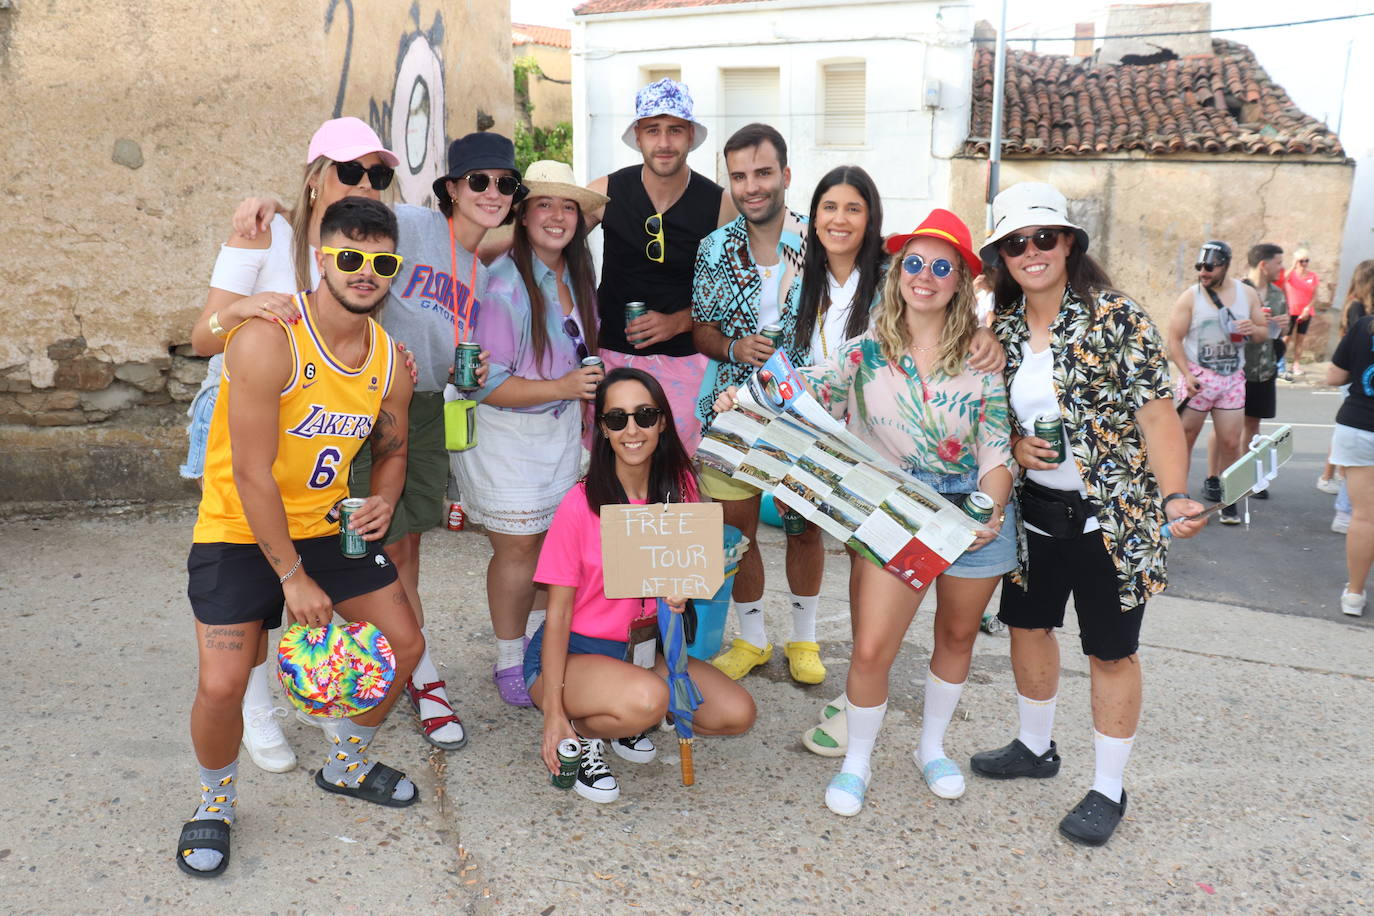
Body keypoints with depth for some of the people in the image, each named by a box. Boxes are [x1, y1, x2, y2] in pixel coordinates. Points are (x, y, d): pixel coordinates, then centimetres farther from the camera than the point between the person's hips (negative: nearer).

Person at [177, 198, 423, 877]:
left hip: (327, 526, 6)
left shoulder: (391, 361, -3)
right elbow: (252, 474, -23)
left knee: (403, 644, 5)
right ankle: (216, 802, 18)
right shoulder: (269, 341, -24)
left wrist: (385, 499, -10)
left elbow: (392, 449, 13)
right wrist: (293, 577, -18)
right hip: (240, 534, -6)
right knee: (222, 685, -17)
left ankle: (346, 764, 33)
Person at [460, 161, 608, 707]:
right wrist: (562, 387, -24)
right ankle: (509, 660, 22)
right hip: (508, 434, -6)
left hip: (562, 430, 6)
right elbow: (486, 383, -19)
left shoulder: (577, 278, 6)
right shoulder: (504, 283, -18)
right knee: (518, 549, 3)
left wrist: (589, 396, 14)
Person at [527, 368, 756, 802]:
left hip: (642, 646, 6)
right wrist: (554, 712, -18)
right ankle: (582, 730, -2)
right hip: (574, 651, -6)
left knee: (737, 713, -10)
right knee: (646, 699, -35)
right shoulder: (581, 505, -19)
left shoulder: (679, 488, -4)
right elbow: (558, 614, -15)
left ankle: (623, 718, 12)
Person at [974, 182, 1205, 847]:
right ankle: (1036, 746, 42)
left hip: (1112, 515, -6)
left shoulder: (1119, 320, -13)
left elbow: (1158, 417, -15)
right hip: (1035, 510, 6)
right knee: (1027, 622, 18)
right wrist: (1015, 444, -8)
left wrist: (1174, 498, -27)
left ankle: (1108, 790, 23)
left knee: (1110, 650, 6)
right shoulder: (1001, 329, 3)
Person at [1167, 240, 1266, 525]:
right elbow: (1175, 340, -6)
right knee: (1185, 437, 0)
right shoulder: (1190, 297, -4)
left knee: (1231, 442, 2)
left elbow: (1263, 333, 15)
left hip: (1233, 377, 3)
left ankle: (1226, 497, 15)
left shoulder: (1247, 294, 7)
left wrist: (1253, 330, -10)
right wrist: (1187, 374, -17)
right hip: (1197, 376, -3)